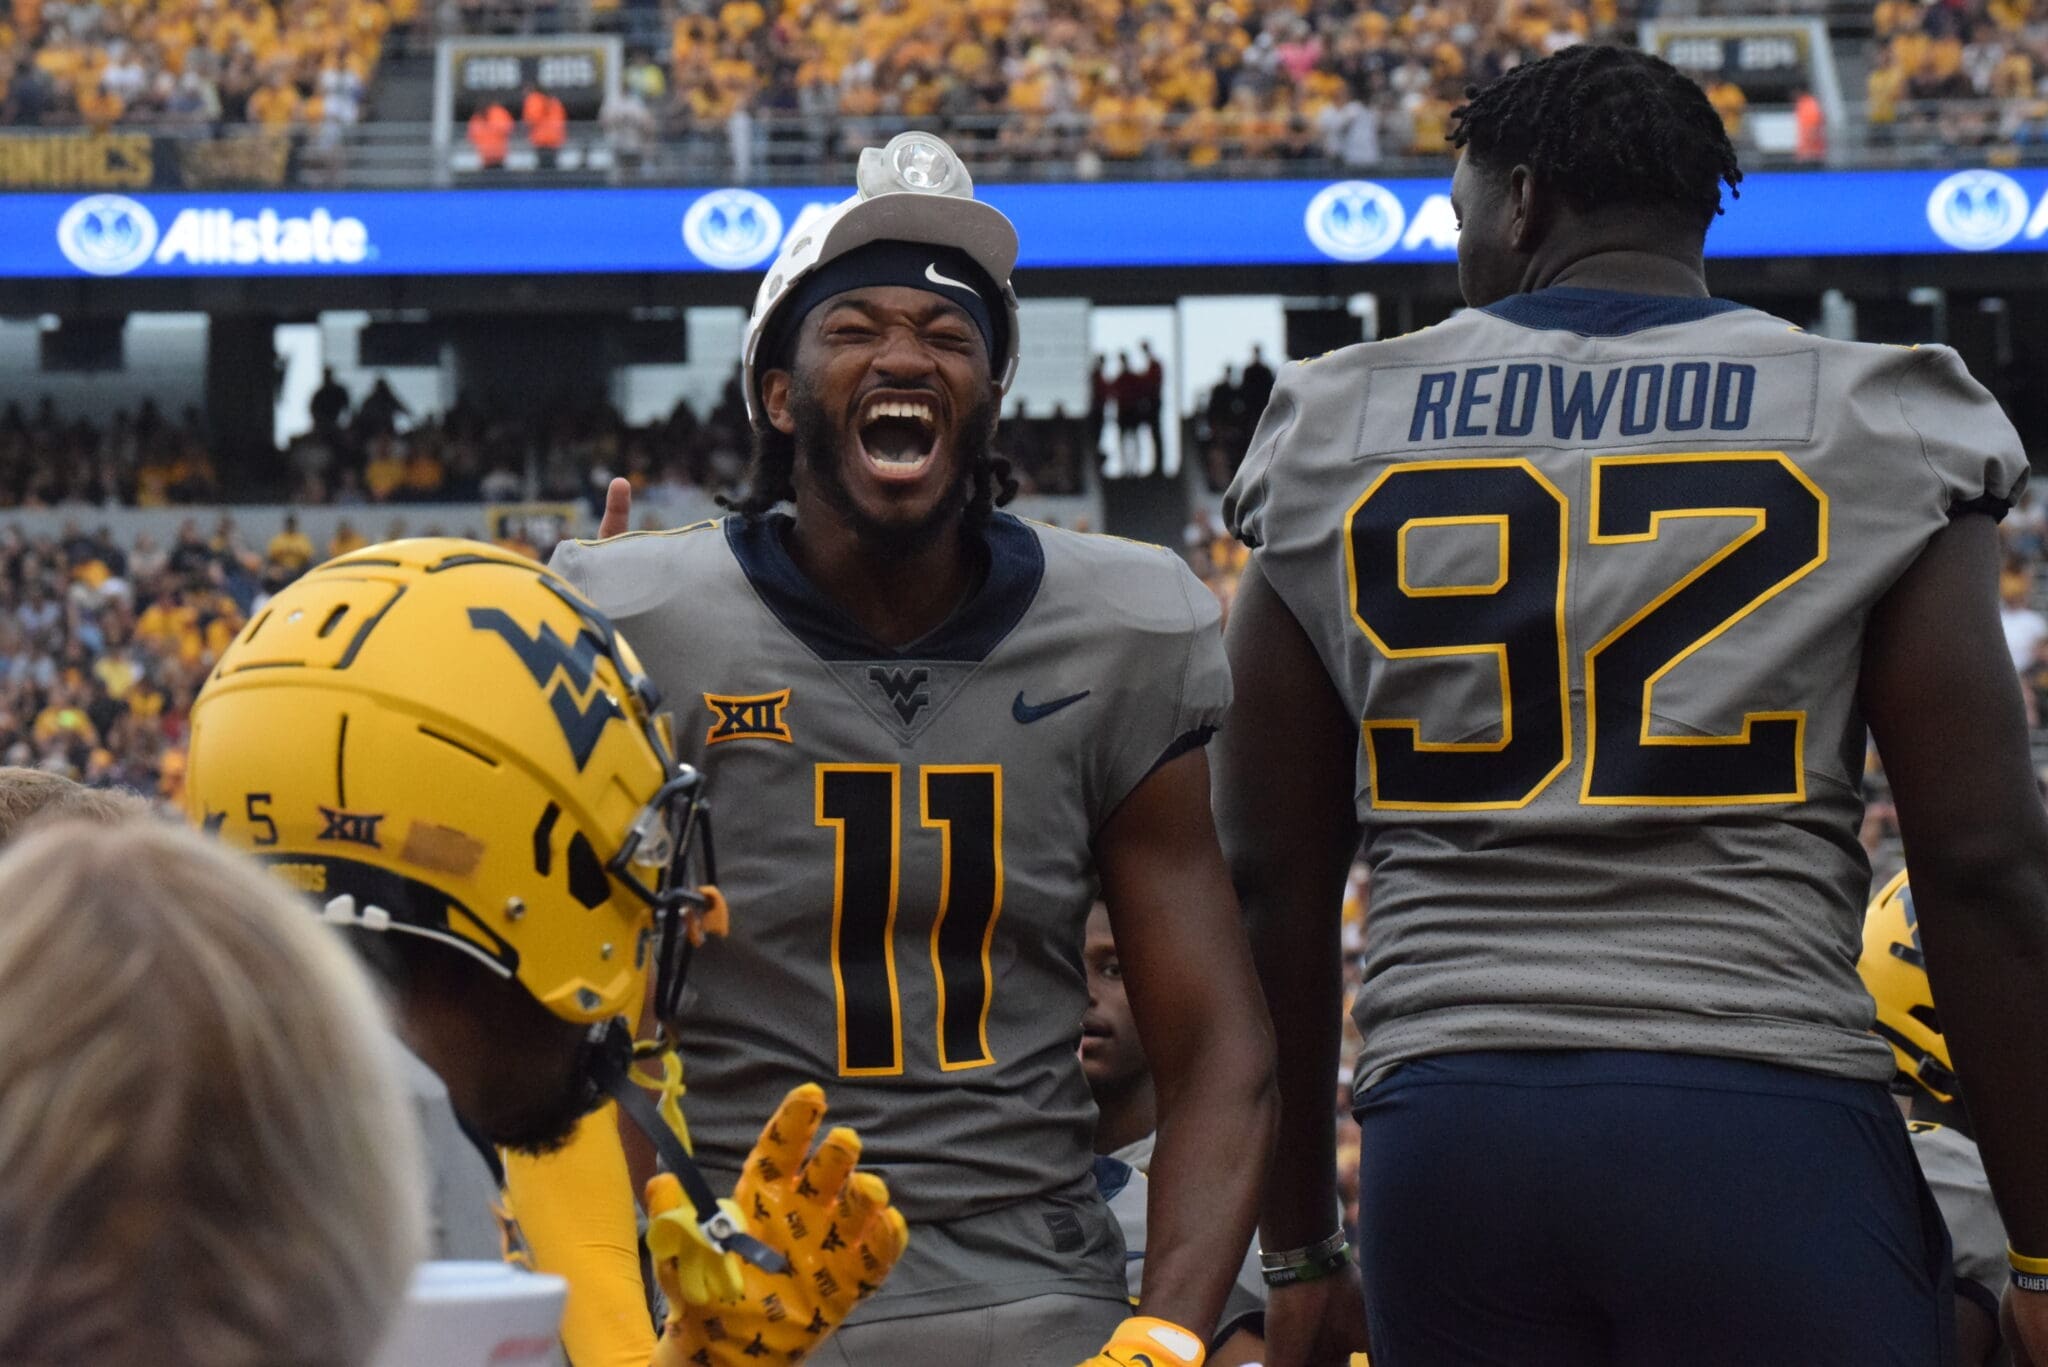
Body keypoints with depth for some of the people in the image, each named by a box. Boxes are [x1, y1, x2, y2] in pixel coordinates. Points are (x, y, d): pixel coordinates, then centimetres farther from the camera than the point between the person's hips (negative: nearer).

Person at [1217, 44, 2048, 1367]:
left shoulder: (1333, 435, 10)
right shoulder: (1872, 429, 3)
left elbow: (1274, 883, 11)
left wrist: (1300, 1255, 19)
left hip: (1445, 1120, 3)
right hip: (1765, 1109, -3)